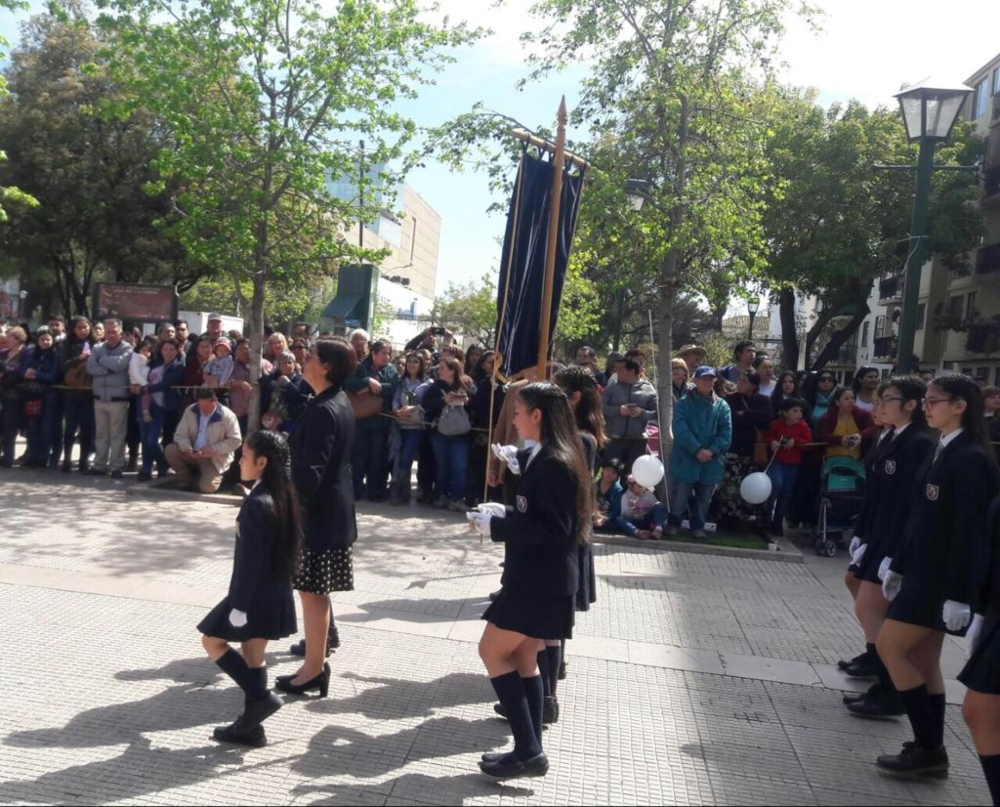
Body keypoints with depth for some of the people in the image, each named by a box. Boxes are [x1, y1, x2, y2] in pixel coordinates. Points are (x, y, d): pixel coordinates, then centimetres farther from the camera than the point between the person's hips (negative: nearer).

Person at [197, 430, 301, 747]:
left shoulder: (256, 504, -21)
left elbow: (251, 559, -23)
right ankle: (251, 726, 23)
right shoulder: (282, 497, 6)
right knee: (253, 657, 15)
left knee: (212, 640, 9)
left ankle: (261, 696, 4)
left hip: (256, 594, -8)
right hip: (275, 592, 8)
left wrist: (240, 604, -18)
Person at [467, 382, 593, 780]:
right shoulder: (545, 457, 11)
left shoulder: (552, 463, -20)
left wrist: (498, 525, -19)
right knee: (523, 661, 14)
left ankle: (528, 751, 2)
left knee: (492, 651, -3)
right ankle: (529, 750, 22)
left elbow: (554, 527, -23)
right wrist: (503, 512, 5)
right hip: (536, 576, 10)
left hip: (542, 580, -10)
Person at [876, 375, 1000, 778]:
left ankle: (929, 748, 5)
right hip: (925, 570, 9)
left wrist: (959, 594, -22)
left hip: (945, 576, -9)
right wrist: (898, 566, 17)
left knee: (890, 647, -5)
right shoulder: (942, 452, 9)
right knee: (923, 659, 12)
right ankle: (929, 750, 22)